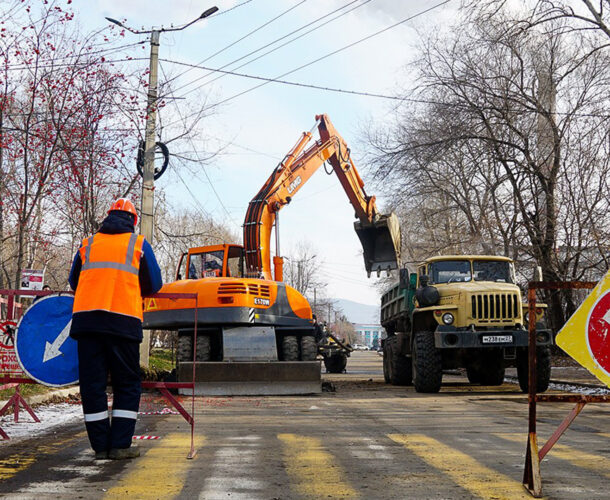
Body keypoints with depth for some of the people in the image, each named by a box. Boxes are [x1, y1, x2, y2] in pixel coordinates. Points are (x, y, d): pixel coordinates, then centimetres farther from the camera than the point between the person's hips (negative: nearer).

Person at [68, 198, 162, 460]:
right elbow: (154, 284, 14)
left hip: (86, 318, 2)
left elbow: (74, 282, 26)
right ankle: (119, 445, 1)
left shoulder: (87, 244, 18)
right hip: (124, 320, -2)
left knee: (92, 383, 7)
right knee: (127, 385, 7)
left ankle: (100, 446, 8)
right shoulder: (139, 244, 11)